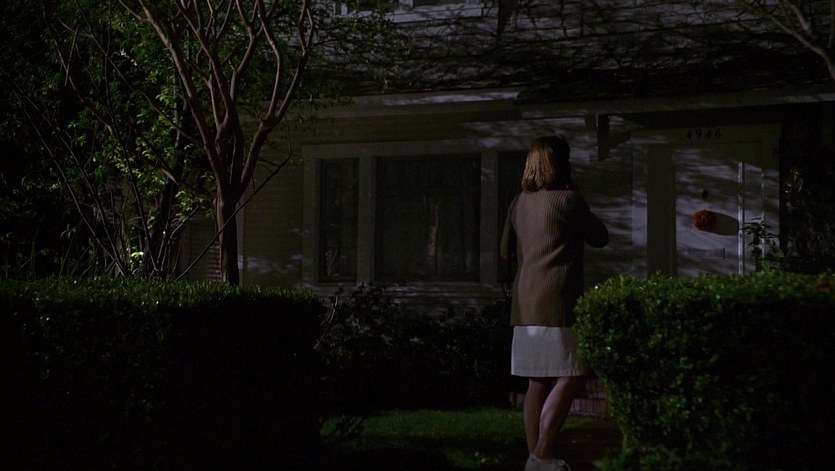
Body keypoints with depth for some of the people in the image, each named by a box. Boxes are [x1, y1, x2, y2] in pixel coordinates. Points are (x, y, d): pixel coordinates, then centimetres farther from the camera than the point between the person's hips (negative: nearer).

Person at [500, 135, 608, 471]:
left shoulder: (520, 203, 13)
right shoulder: (567, 200, -7)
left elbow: (506, 251, 23)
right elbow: (599, 238, 7)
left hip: (525, 303, 7)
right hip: (556, 303, -7)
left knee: (539, 381, 10)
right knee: (570, 377, -7)